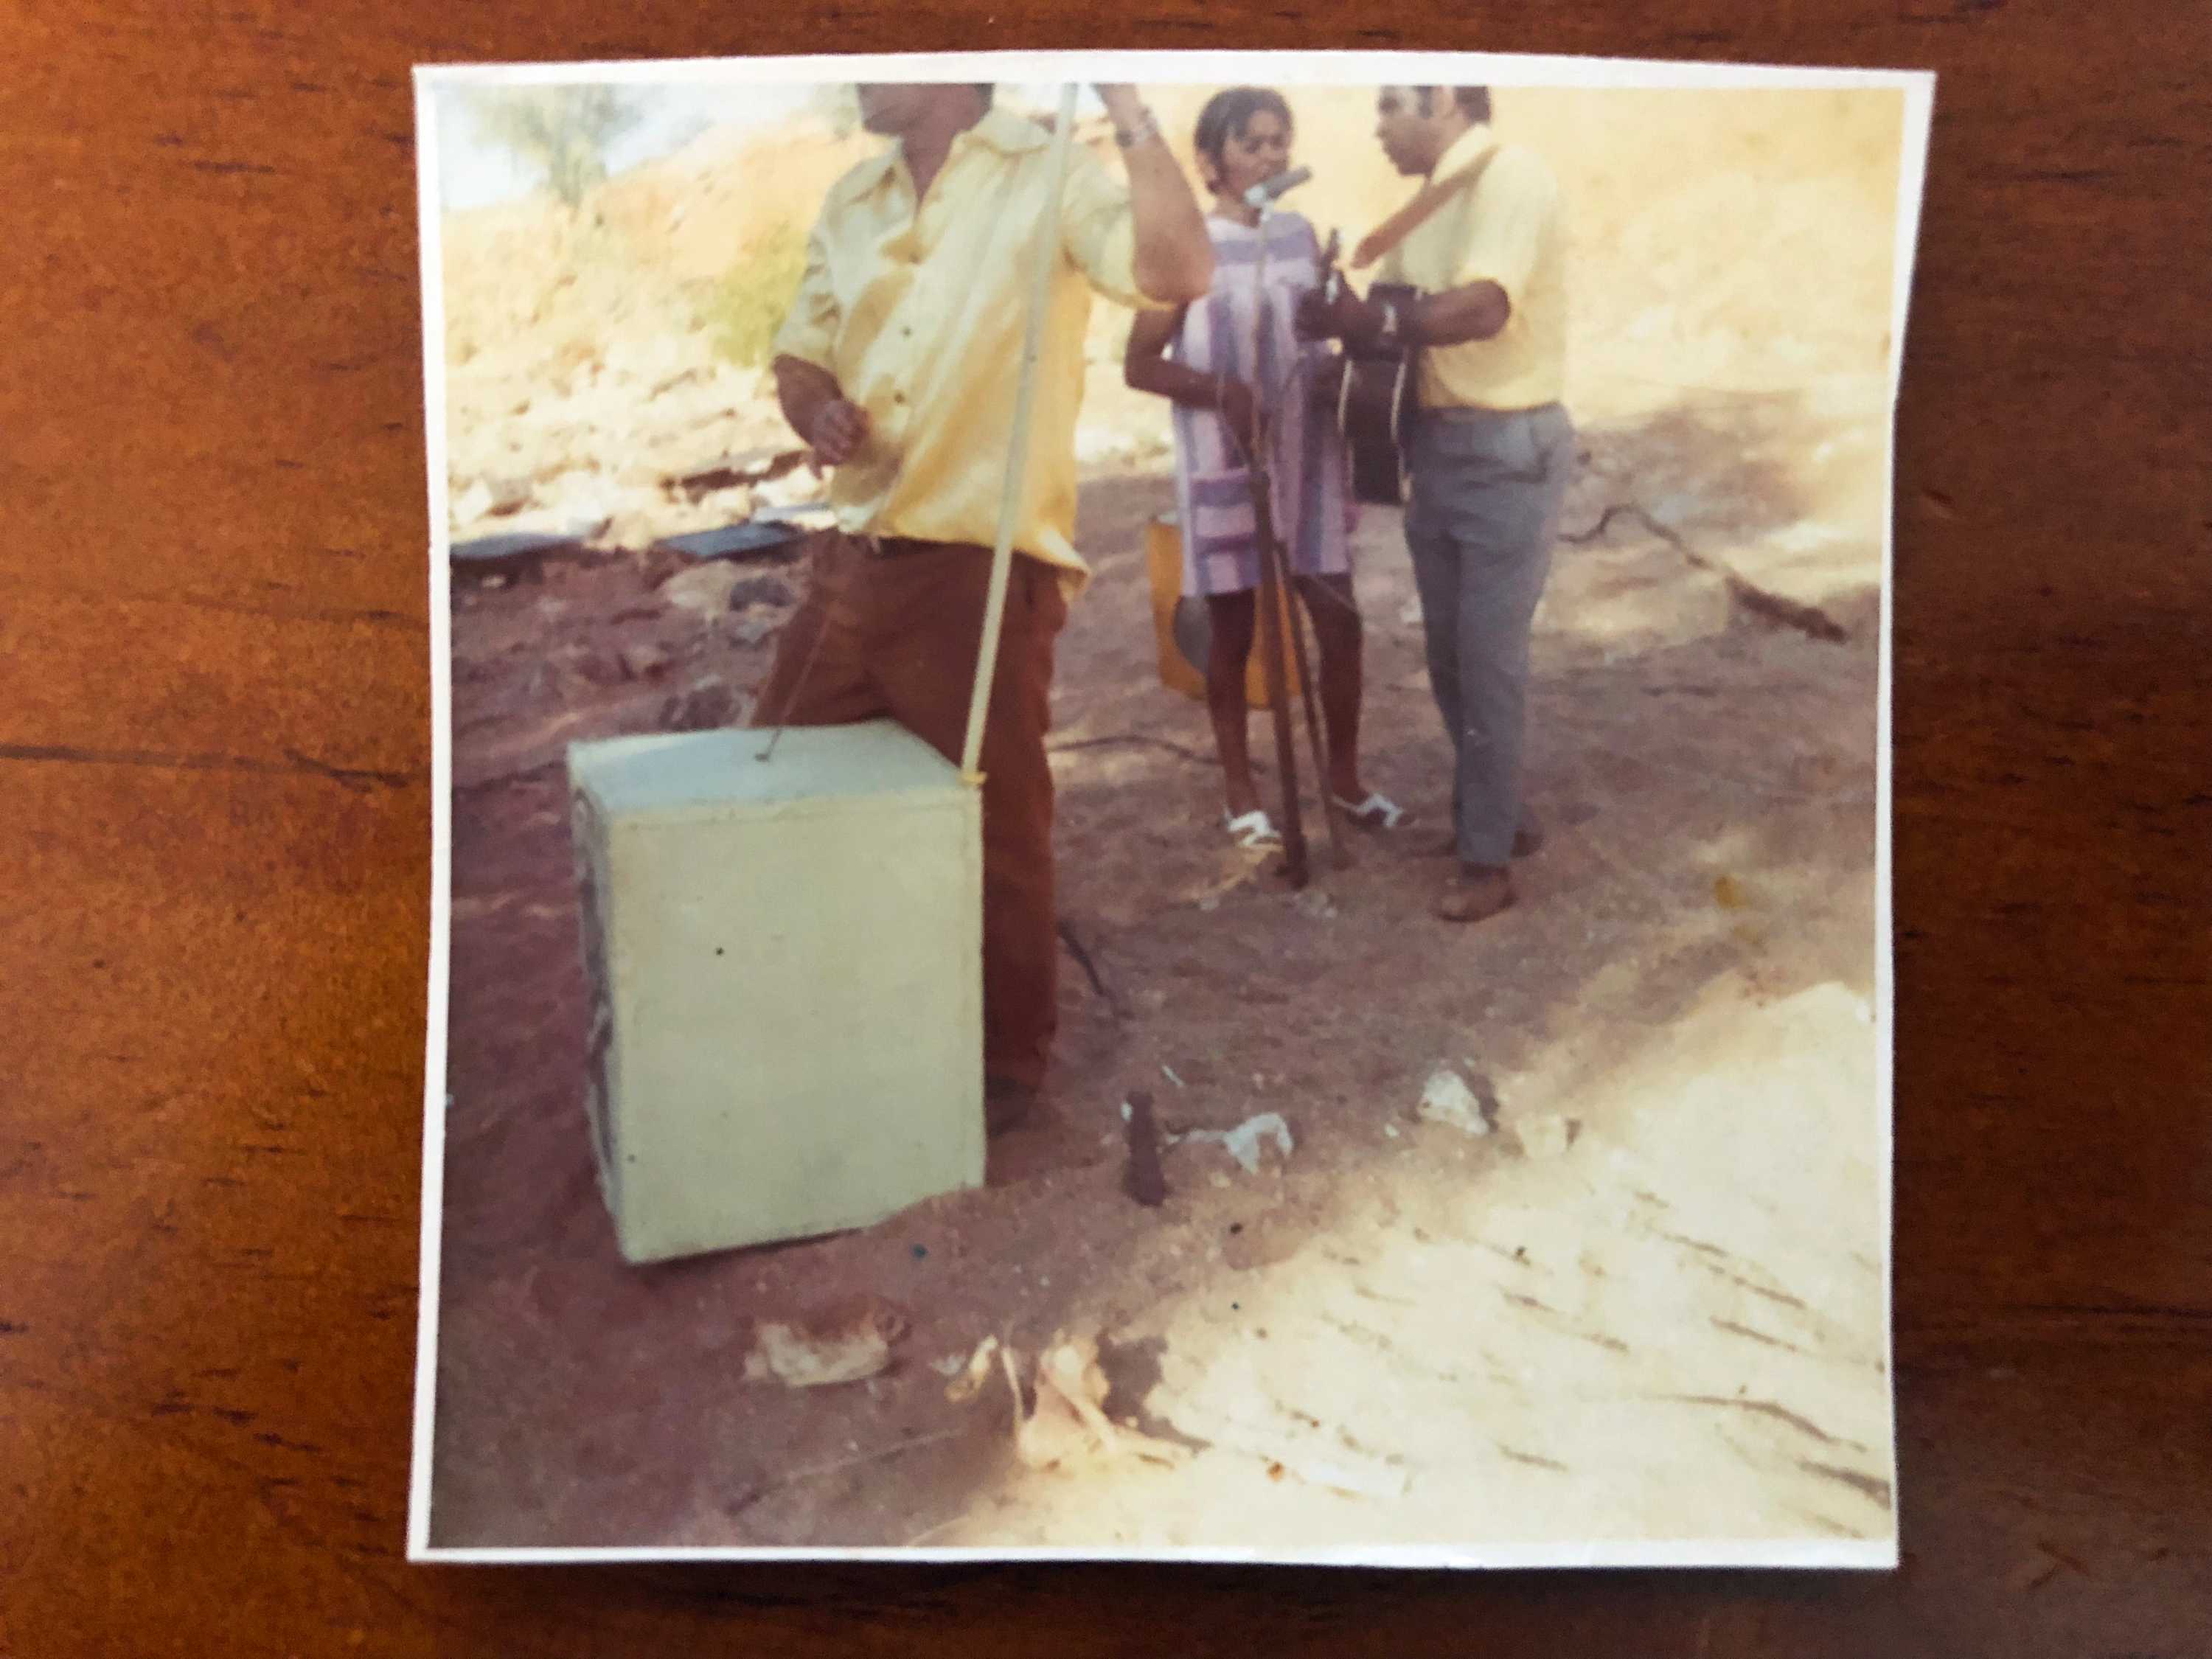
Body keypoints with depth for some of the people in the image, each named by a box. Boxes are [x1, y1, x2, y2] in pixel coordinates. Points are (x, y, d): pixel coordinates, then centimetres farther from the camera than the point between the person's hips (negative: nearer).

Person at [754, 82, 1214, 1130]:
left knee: (995, 832, 4)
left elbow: (1180, 273, -23)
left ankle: (1010, 1058, 26)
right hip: (851, 562, 7)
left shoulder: (1047, 179, -7)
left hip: (984, 572, -7)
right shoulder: (852, 202, 13)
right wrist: (817, 410, -3)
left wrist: (1124, 104, -24)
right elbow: (799, 354, 19)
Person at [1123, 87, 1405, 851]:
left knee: (1340, 618, 5)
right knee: (1233, 631, 5)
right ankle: (1240, 794, 19)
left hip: (1308, 456, 5)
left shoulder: (1301, 235, 8)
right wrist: (1221, 391, -24)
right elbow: (1141, 363, -9)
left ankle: (1345, 778, 22)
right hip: (1226, 465, -4)